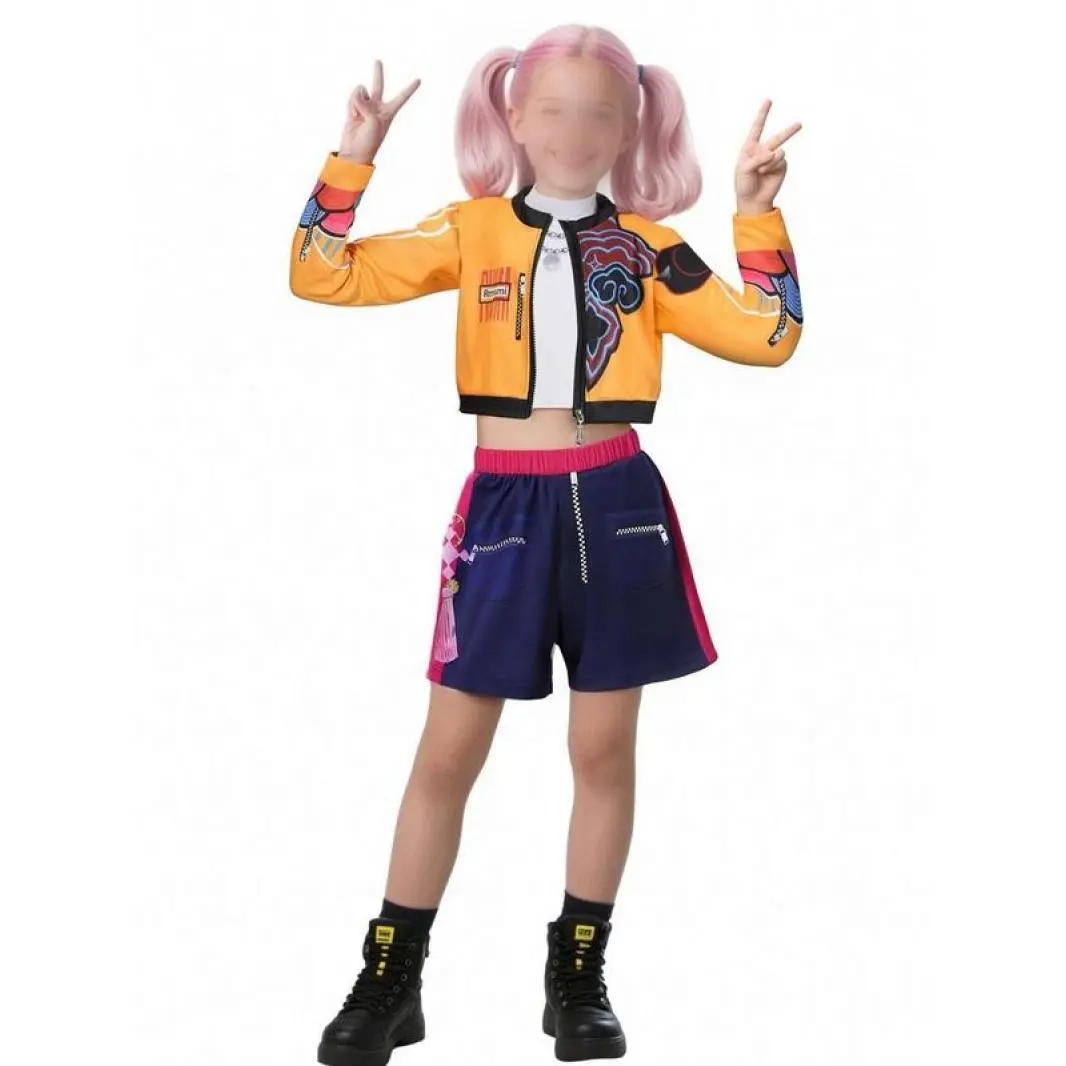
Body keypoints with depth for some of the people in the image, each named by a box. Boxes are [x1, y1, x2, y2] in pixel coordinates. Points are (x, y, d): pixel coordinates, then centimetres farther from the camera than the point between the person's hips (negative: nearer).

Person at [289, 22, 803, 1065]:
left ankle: (578, 976, 22)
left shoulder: (643, 246, 5)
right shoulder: (470, 231, 2)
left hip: (615, 505, 1)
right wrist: (350, 162, -11)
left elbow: (765, 335, 0)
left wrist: (757, 212, -6)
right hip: (504, 505, -1)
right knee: (448, 753, 4)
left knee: (604, 749, 8)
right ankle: (388, 982, 16)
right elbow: (324, 275, -4)